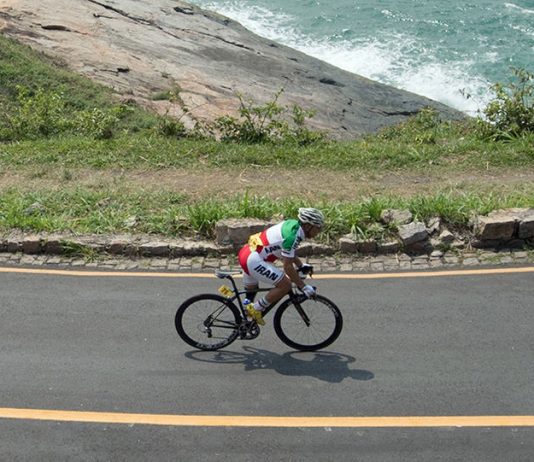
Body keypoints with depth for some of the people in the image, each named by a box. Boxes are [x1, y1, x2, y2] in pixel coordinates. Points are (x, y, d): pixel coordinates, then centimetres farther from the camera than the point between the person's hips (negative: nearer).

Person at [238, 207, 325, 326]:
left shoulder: (293, 224, 6)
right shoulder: (293, 235, -21)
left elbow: (290, 252, 24)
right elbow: (287, 266, -21)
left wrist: (301, 266, 25)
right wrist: (303, 287, -15)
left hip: (247, 252, 10)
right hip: (254, 260, -10)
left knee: (251, 291, 26)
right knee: (285, 285, -9)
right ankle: (256, 309, 0)